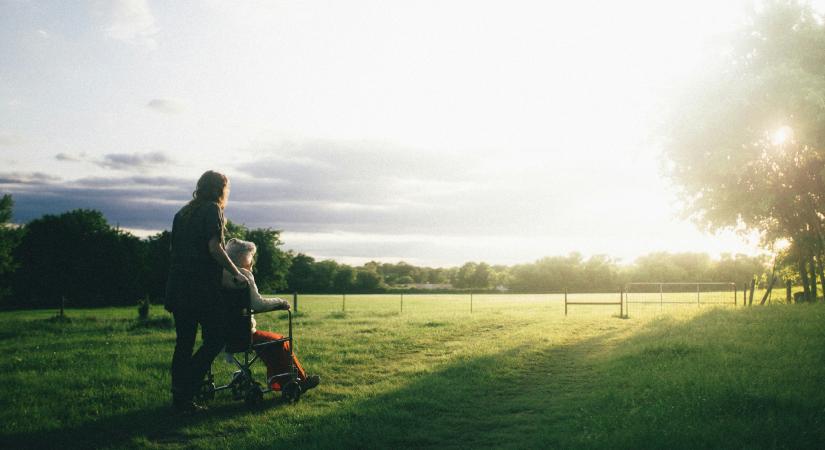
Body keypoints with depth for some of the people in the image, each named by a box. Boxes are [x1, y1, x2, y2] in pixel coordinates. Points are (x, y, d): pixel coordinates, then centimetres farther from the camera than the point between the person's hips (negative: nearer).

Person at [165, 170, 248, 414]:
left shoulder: (183, 213, 19)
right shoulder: (212, 210, -4)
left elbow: (174, 249, 21)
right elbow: (214, 247, -14)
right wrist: (236, 273, -7)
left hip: (178, 287, 8)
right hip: (202, 288, -8)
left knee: (184, 343, 11)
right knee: (215, 339, -1)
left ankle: (179, 398, 12)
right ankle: (185, 392, -8)